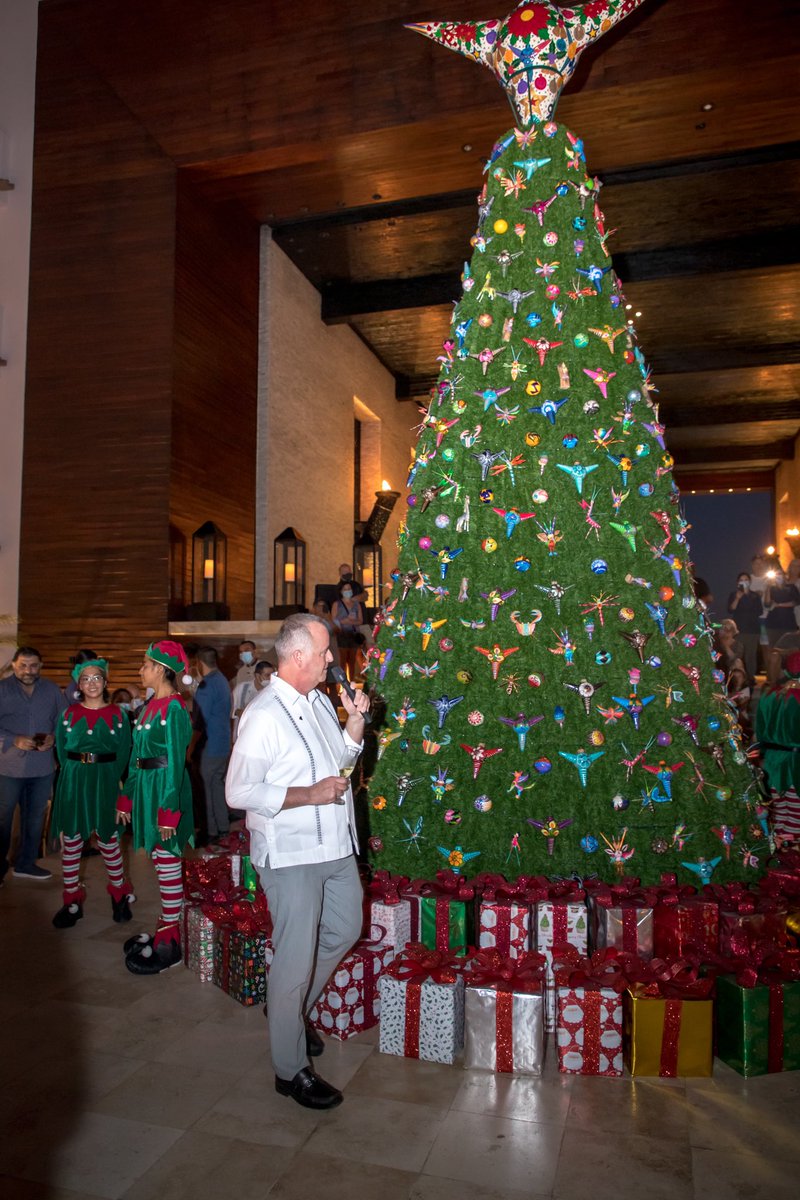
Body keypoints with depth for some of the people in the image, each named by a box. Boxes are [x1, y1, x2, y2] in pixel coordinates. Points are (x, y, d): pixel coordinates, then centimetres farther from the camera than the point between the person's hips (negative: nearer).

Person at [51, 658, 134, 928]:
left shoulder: (118, 714, 1)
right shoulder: (68, 713, 4)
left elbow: (124, 753, 2)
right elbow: (61, 751, 6)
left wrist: (110, 780, -5)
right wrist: (75, 776, -1)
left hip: (106, 781, -1)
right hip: (74, 781, 1)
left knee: (108, 839, 7)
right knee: (71, 841, 5)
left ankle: (119, 895, 24)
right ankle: (72, 902, 17)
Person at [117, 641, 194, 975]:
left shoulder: (173, 709, -15)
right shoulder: (150, 706, 12)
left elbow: (175, 762, -16)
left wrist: (169, 811, -18)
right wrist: (128, 797, 17)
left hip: (166, 787, -9)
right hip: (146, 785, 9)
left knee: (167, 862, -1)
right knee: (159, 860, 15)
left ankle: (170, 943, 9)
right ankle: (166, 928, 26)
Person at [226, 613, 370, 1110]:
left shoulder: (320, 700, 6)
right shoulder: (264, 715, -20)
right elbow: (240, 792, -22)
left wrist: (356, 721, 0)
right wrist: (310, 795, -22)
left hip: (336, 846, 9)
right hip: (291, 855, -8)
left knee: (345, 930, 21)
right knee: (296, 958, 3)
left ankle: (292, 1009, 43)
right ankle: (291, 1069, 22)